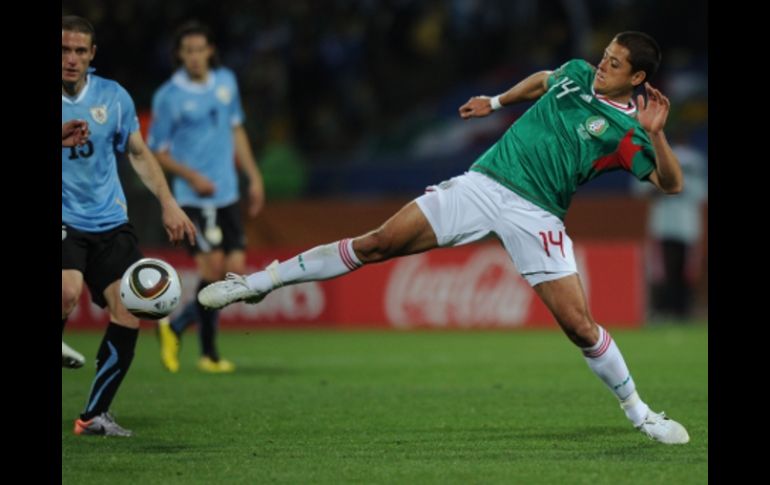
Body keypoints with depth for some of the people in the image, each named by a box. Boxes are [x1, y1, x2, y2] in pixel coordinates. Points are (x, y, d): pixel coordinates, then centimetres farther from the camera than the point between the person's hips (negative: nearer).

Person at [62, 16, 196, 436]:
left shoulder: (112, 96, 2)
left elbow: (139, 153, 15)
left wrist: (167, 203, 8)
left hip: (109, 223, 4)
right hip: (64, 222, -4)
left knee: (129, 310, -6)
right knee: (67, 291, -30)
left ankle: (94, 415, 6)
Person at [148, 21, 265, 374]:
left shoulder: (225, 81, 7)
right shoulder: (169, 97, -9)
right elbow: (157, 152, -3)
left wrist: (254, 176, 16)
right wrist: (192, 176, -17)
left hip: (227, 193, 6)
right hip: (194, 197, -6)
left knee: (235, 269, 1)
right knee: (214, 265, -14)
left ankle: (175, 327, 18)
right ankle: (208, 353, -1)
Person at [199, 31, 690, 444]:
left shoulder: (626, 129, -4)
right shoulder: (577, 74, 10)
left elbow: (671, 184, -13)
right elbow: (541, 80, 34)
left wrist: (656, 134, -25)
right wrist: (497, 101, 33)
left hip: (536, 216, -3)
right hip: (484, 183, 3)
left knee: (580, 324, -11)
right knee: (378, 243, -6)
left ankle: (639, 412, 11)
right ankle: (262, 281, 2)